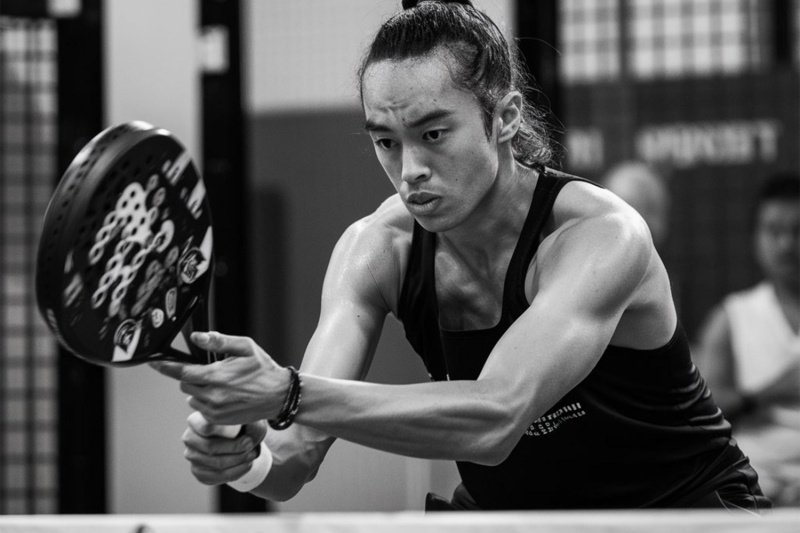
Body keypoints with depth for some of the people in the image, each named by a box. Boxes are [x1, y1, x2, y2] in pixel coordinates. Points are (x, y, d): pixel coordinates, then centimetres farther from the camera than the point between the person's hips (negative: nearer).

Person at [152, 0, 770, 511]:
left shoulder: (600, 236, -28)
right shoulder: (377, 249, -13)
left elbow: (493, 420, -42)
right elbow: (297, 458, -20)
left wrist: (289, 395, -51)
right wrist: (248, 454, -44)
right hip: (500, 507, 4)